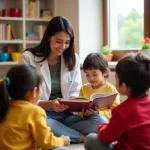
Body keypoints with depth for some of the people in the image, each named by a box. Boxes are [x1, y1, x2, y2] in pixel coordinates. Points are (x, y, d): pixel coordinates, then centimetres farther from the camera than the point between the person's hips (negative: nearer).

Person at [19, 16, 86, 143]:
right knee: (45, 125, -40)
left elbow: (75, 93, 8)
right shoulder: (28, 58, -5)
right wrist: (49, 104, -27)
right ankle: (84, 138, -23)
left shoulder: (73, 58, 7)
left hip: (66, 114, 3)